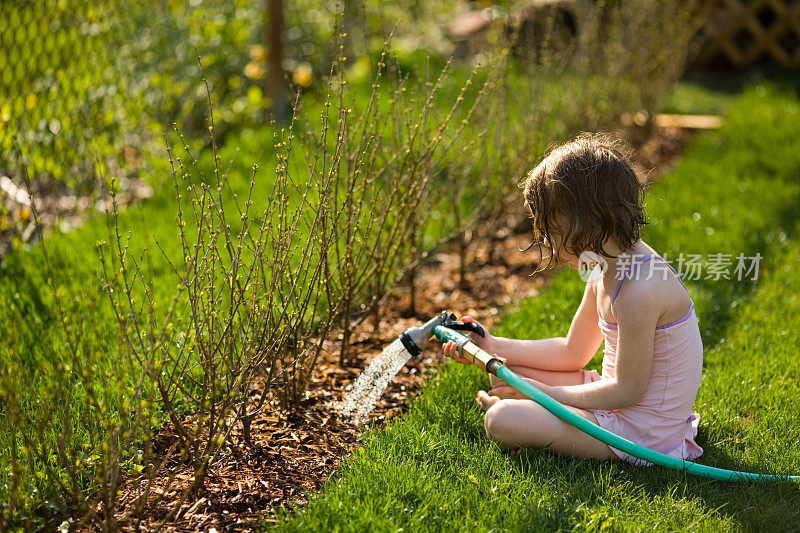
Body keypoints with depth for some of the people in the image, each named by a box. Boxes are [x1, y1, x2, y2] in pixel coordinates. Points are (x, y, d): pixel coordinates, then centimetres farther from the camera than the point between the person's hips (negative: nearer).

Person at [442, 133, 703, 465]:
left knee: (502, 423, -20)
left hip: (643, 434, -10)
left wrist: (546, 392, -14)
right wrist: (492, 346, 8)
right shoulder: (606, 270, 4)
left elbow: (626, 392, -23)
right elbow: (573, 352, 14)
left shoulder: (639, 291, -28)